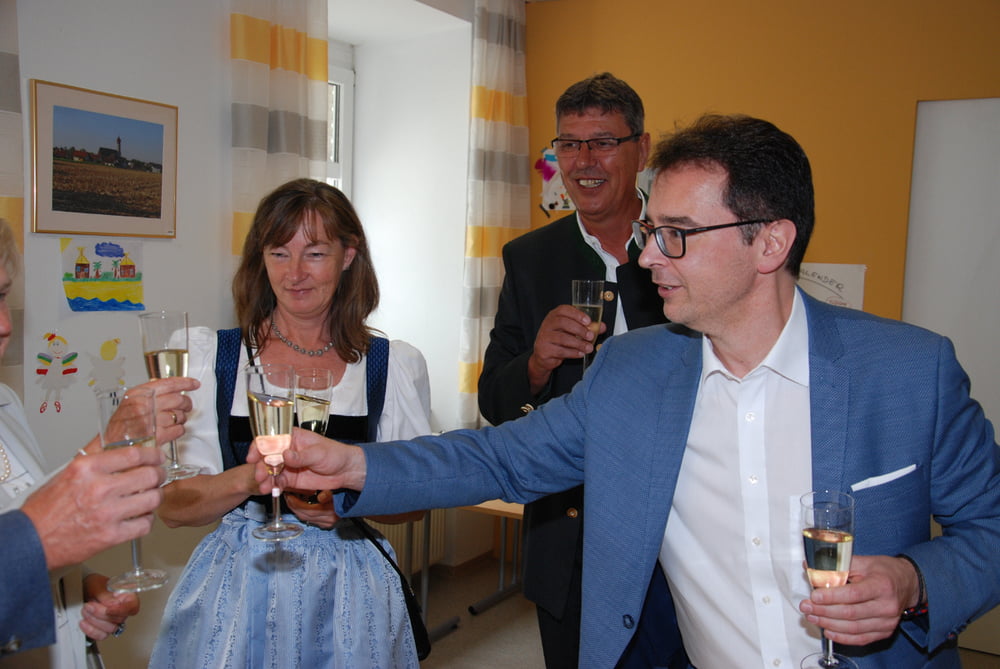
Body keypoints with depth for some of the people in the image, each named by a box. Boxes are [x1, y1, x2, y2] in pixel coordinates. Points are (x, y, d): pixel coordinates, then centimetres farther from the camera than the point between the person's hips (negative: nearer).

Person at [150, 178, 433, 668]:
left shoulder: (396, 365, -1)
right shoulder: (210, 355, -2)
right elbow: (172, 507, -4)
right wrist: (250, 478, -22)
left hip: (348, 595, 1)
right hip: (236, 592, 0)